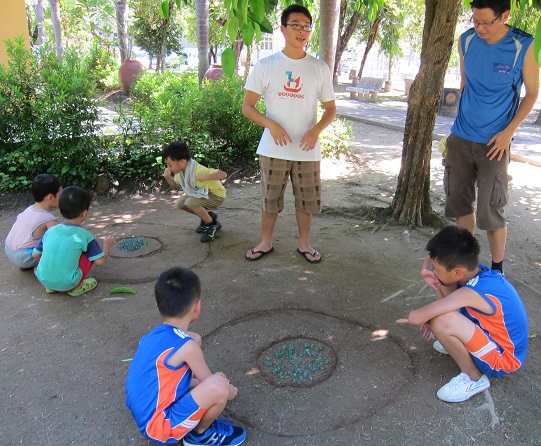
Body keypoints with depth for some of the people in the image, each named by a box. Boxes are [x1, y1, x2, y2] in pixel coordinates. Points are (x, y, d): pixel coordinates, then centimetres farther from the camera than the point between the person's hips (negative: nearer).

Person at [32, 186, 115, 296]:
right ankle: (76, 287, 8)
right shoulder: (84, 235, -9)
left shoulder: (50, 231, 4)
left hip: (43, 280, 5)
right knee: (90, 253, 9)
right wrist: (107, 244, 11)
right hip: (67, 284, -5)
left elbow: (35, 254, 11)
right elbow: (100, 261, -9)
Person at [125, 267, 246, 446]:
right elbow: (209, 383, -7)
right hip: (159, 426, -9)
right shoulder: (186, 346, -23)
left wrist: (202, 377, 24)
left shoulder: (153, 335, 1)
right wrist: (228, 390, 13)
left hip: (144, 414, 9)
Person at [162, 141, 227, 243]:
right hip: (201, 194, 9)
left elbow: (223, 174, -39)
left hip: (216, 196, -9)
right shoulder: (180, 170, -8)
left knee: (190, 202, -29)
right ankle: (208, 216, 13)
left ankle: (213, 224, -8)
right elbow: (175, 185, 10)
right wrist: (168, 177, -10)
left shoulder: (198, 170, -33)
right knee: (179, 203, -2)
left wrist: (205, 177, -52)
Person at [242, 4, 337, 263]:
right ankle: (265, 242, 30)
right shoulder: (266, 65, -2)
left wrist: (317, 130, -12)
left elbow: (331, 108, 8)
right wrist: (271, 124, -20)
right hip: (273, 149, -1)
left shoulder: (320, 68, 3)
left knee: (306, 200, 10)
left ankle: (304, 244, 31)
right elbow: (247, 106, -2)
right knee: (270, 199, 10)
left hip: (307, 150, 1)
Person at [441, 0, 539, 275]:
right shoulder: (466, 40, 1)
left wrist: (508, 132, -11)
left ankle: (497, 269, 16)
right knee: (460, 203, 10)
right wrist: (461, 124, 15)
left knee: (491, 211, -3)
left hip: (494, 143, -4)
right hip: (460, 138, 4)